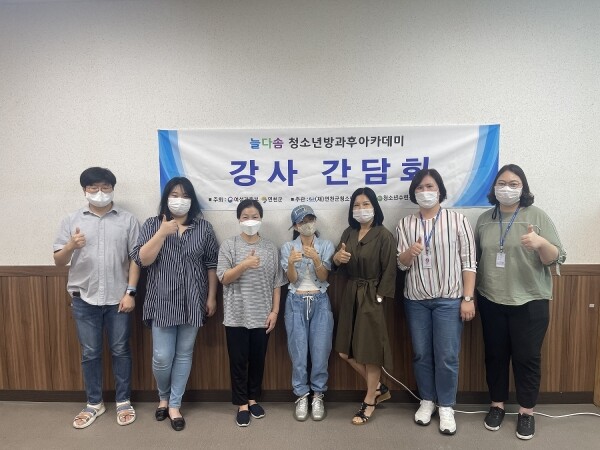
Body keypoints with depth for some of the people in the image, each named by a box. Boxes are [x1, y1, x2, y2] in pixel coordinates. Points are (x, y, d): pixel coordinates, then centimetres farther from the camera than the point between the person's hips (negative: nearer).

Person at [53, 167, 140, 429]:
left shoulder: (127, 220, -1)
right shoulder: (72, 220, 3)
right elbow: (58, 261, 4)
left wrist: (130, 292, -8)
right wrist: (71, 245, -17)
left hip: (118, 298, -1)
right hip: (84, 299, 2)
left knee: (120, 351, 9)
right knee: (90, 353, 12)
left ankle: (123, 401, 25)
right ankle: (94, 403, 29)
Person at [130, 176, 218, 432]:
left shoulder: (204, 228, 3)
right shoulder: (152, 225, 2)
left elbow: (211, 265, 5)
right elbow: (141, 260, -9)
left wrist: (212, 297, 2)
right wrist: (162, 232, -19)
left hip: (192, 302, 1)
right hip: (162, 302, -1)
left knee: (184, 354, 9)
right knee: (162, 357, 2)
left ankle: (174, 405, 26)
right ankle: (163, 397, 32)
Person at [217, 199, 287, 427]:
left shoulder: (270, 248, 3)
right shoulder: (229, 245, -2)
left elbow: (277, 283, 4)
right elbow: (223, 278, -9)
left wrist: (275, 311, -1)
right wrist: (245, 265, -23)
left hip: (262, 315, 2)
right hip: (237, 315, -2)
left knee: (258, 358, 13)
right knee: (238, 360, 6)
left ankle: (253, 399, 31)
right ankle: (242, 404, 23)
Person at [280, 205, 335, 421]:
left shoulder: (326, 245, 0)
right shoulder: (288, 247, 0)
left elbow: (324, 276, -7)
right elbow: (292, 279, -7)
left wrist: (315, 259, -25)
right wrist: (292, 263, -27)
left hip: (320, 302, 0)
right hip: (296, 303, 0)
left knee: (320, 351, 2)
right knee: (298, 352, 4)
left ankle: (317, 395, 20)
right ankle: (301, 396, 20)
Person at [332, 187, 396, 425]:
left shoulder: (384, 236, -11)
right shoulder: (348, 233, 8)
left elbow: (389, 271, -12)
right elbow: (342, 268, 12)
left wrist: (378, 298, -15)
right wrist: (337, 258, -11)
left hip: (371, 296, -7)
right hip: (350, 294, 7)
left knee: (370, 351, 4)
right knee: (346, 351, 10)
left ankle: (369, 402, 24)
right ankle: (379, 388, 30)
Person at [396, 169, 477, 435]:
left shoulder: (457, 221, -2)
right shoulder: (405, 224, 4)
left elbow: (469, 262, -3)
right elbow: (401, 265, 4)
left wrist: (468, 298, -7)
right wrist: (409, 253, -19)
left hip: (449, 299, -2)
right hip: (416, 300, 3)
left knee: (447, 356, 2)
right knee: (421, 354, 11)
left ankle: (446, 407, 21)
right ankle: (427, 401, 29)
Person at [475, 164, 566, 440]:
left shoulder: (538, 217, -4)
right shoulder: (484, 219, 5)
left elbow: (557, 258, -8)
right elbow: (474, 257, 12)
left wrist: (540, 243, -29)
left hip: (530, 302, -3)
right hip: (491, 301, 3)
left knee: (527, 357, 7)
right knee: (495, 355, 13)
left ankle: (526, 410, 26)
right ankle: (497, 404, 30)